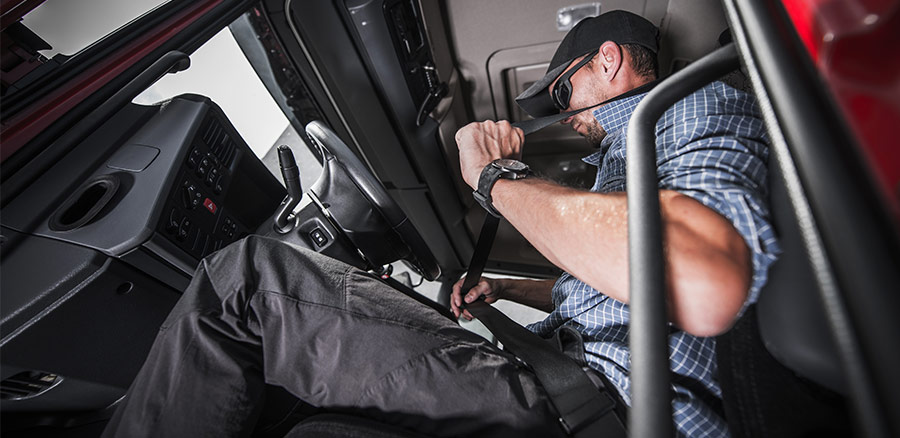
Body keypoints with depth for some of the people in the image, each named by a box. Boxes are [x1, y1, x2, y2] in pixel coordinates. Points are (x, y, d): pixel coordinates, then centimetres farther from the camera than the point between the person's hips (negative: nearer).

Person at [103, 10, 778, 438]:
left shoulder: (701, 105, -2)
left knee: (247, 275, -11)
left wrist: (493, 176, -18)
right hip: (559, 378, 10)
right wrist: (501, 286, 24)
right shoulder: (625, 151, 27)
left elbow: (707, 288, -27)